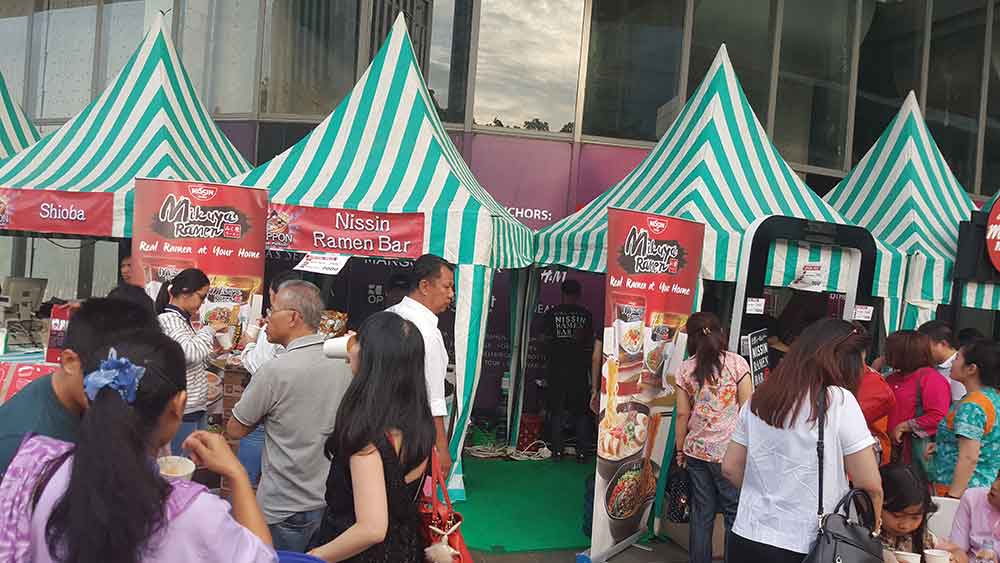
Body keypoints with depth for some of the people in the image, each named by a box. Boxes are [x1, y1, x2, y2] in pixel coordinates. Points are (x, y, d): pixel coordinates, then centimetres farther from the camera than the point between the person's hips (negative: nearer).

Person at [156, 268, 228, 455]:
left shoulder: (183, 319, 13)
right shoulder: (168, 319, -14)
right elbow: (191, 352, -29)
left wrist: (214, 352, 6)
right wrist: (210, 329, -14)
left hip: (197, 407, 9)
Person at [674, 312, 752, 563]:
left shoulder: (685, 368, 3)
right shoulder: (736, 363, -4)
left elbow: (682, 414, 4)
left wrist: (680, 449, 13)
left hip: (696, 450, 3)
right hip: (729, 452, -3)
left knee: (702, 513, 11)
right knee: (735, 513, 5)